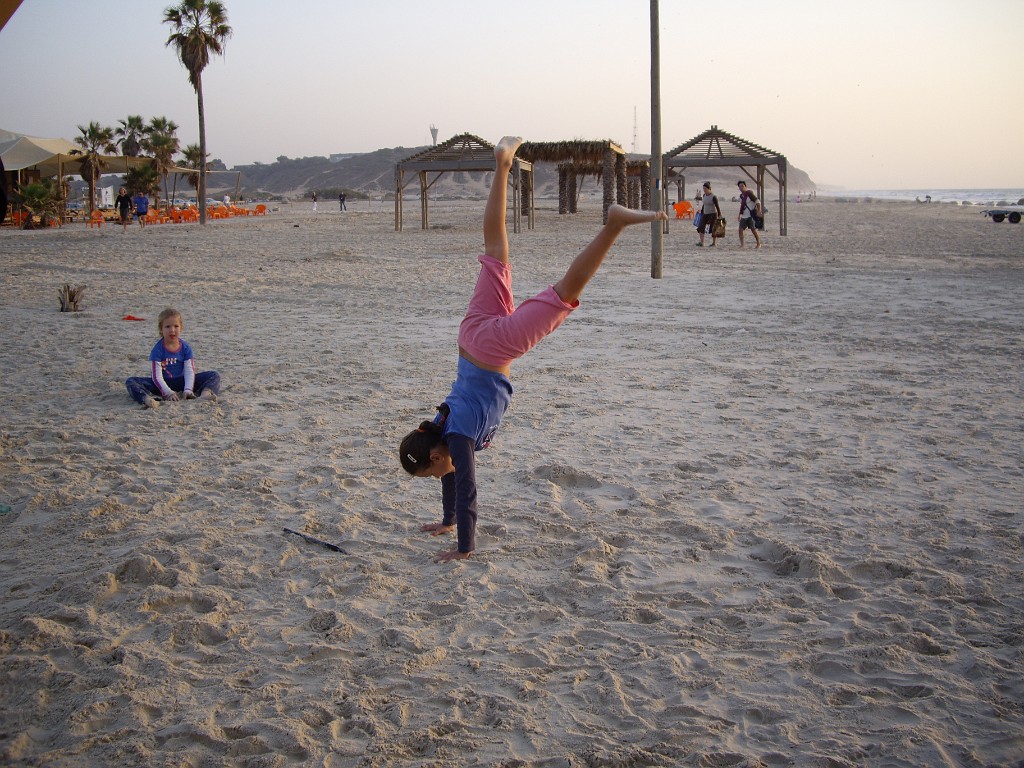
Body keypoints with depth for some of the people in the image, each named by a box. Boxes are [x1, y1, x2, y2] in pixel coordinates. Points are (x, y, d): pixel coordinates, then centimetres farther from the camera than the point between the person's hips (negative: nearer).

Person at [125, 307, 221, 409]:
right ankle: (147, 399, -60)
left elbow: (189, 371, -9)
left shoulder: (185, 348, -2)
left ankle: (205, 393, -48)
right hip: (163, 385, -2)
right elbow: (157, 376, -16)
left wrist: (188, 390, -27)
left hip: (181, 382, 2)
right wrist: (168, 392, -30)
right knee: (131, 382, -27)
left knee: (214, 375, -14)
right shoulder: (157, 350, -11)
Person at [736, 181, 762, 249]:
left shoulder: (749, 193, -9)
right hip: (744, 216, 7)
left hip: (751, 216, -7)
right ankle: (741, 244, 3)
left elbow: (757, 202, -12)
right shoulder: (741, 196, 13)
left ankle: (759, 244, 7)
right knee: (740, 229, -2)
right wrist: (740, 215, 24)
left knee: (754, 230, -4)